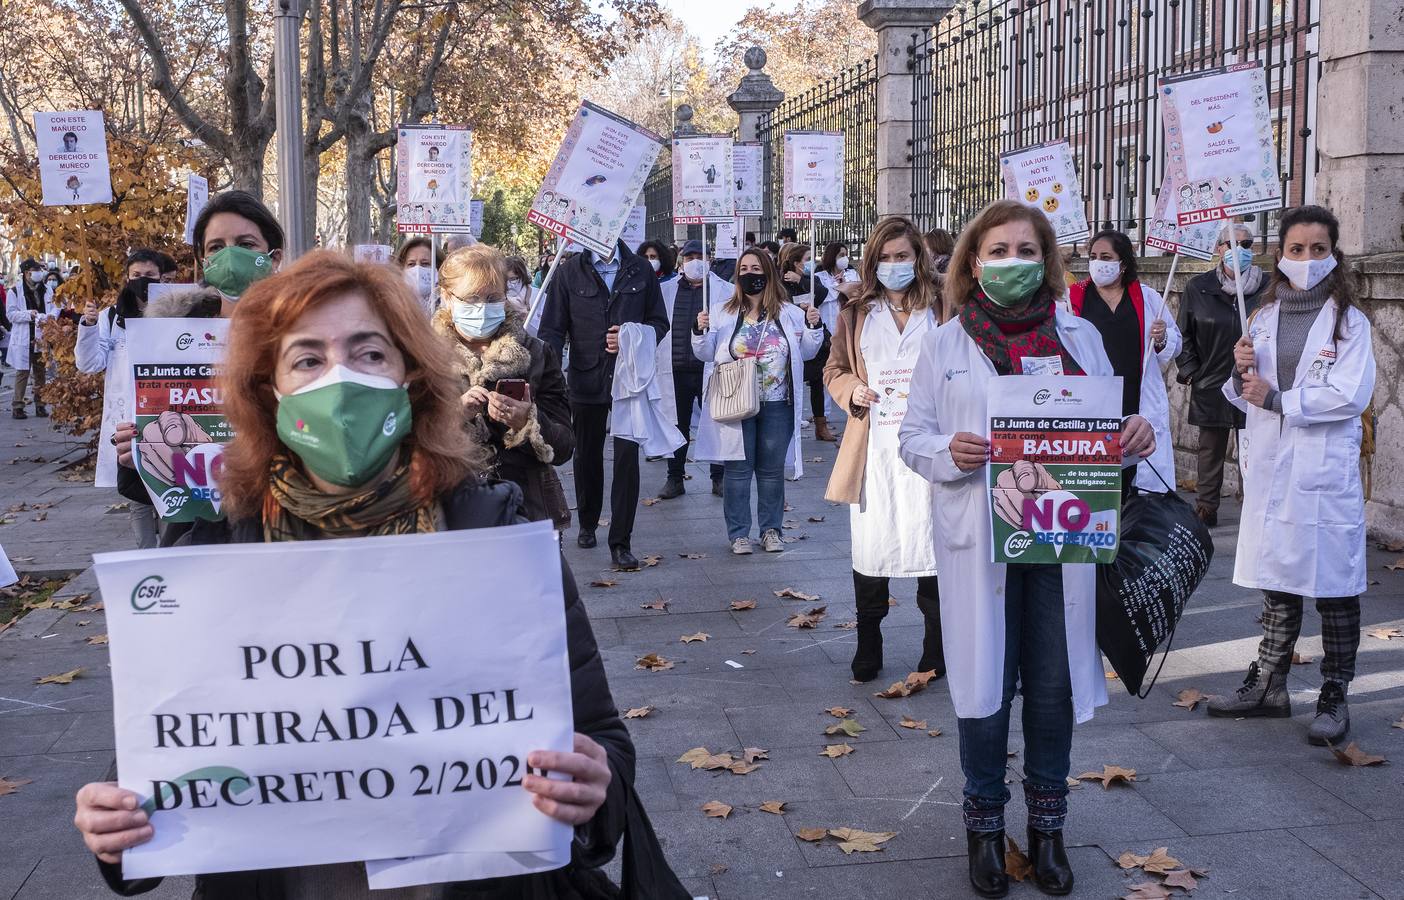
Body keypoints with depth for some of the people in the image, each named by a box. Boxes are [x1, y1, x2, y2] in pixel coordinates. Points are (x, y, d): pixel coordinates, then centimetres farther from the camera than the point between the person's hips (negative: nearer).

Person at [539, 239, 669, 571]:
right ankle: (588, 523, 38)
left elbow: (659, 321, 8)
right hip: (586, 379, 1)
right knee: (587, 455, 15)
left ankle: (620, 543, -2)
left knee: (627, 457, -8)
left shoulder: (640, 270, 4)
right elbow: (553, 328, -1)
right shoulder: (571, 270, 1)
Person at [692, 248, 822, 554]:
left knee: (772, 469, 8)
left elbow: (806, 352, 12)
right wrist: (700, 331, -14)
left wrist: (813, 327, -5)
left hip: (777, 405, 1)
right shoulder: (721, 311, 3)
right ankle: (738, 533, 12)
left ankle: (771, 529, 20)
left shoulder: (789, 313, 5)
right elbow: (706, 354, 4)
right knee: (738, 468, 3)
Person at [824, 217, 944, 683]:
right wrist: (852, 390, -3)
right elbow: (834, 371, 17)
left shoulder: (941, 309, 6)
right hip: (872, 447, 2)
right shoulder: (856, 313, 11)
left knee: (930, 544, -1)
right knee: (870, 548, 2)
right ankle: (867, 652, 16)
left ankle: (936, 655, 12)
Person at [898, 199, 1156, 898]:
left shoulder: (1080, 336, 8)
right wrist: (950, 452, -18)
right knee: (984, 682, 4)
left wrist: (1136, 436, -11)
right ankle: (985, 825, 24)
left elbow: (1107, 429, 12)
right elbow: (912, 436, 3)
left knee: (1054, 685, 8)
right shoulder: (945, 344, 4)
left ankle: (1046, 825, 26)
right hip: (979, 537, -1)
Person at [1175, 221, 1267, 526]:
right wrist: (1190, 372, 2)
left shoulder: (1268, 288, -1)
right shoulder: (1198, 288, 3)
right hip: (1211, 385, 1)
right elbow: (1184, 335, 10)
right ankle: (1205, 509, 21)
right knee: (1211, 449, 11)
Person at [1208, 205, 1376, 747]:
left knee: (1334, 589, 3)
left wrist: (1275, 398, -13)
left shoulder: (1349, 321, -4)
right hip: (1269, 469, 4)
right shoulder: (1264, 317, 10)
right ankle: (1268, 687, 24)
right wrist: (1240, 371, -8)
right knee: (1277, 584, 14)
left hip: (1325, 473, -4)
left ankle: (1335, 697, 15)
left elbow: (1350, 396, -15)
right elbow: (1241, 396, 13)